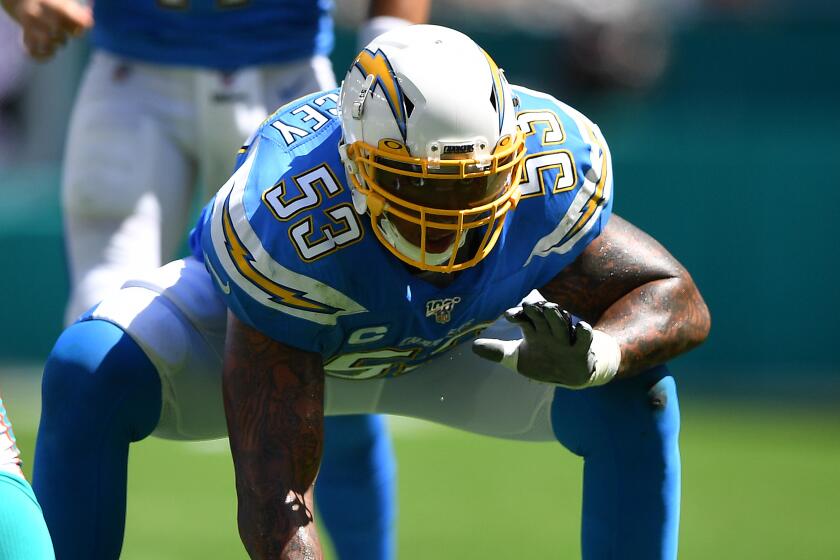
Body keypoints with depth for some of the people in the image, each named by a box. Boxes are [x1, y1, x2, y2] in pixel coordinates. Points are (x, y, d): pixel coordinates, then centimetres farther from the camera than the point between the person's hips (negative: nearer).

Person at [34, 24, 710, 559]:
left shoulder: (553, 168, -35)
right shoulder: (290, 224, -44)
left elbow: (679, 301, -20)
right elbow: (274, 495, -43)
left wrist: (596, 356, -45)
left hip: (461, 334, 3)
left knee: (638, 396, -23)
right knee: (88, 375, -32)